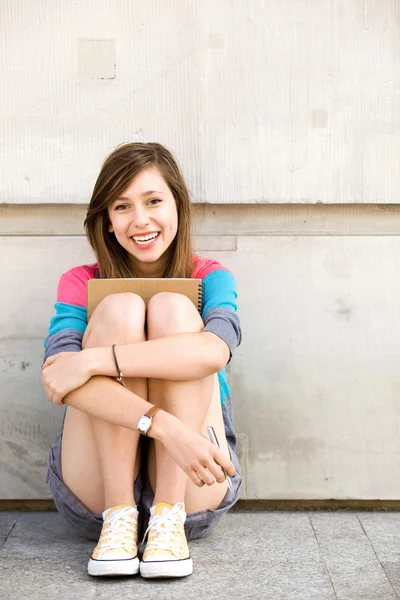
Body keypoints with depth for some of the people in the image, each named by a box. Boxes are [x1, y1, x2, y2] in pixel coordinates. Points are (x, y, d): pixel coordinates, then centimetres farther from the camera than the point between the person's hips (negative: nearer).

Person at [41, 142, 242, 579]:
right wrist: (164, 424, -34)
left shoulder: (210, 279, 2)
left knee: (172, 307, -18)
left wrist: (95, 360, -29)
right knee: (120, 308, -18)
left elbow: (216, 348, -23)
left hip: (193, 489, 0)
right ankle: (119, 517, -21)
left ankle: (169, 516, -22)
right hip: (95, 492, 0)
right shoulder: (81, 284, 2)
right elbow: (59, 374, -20)